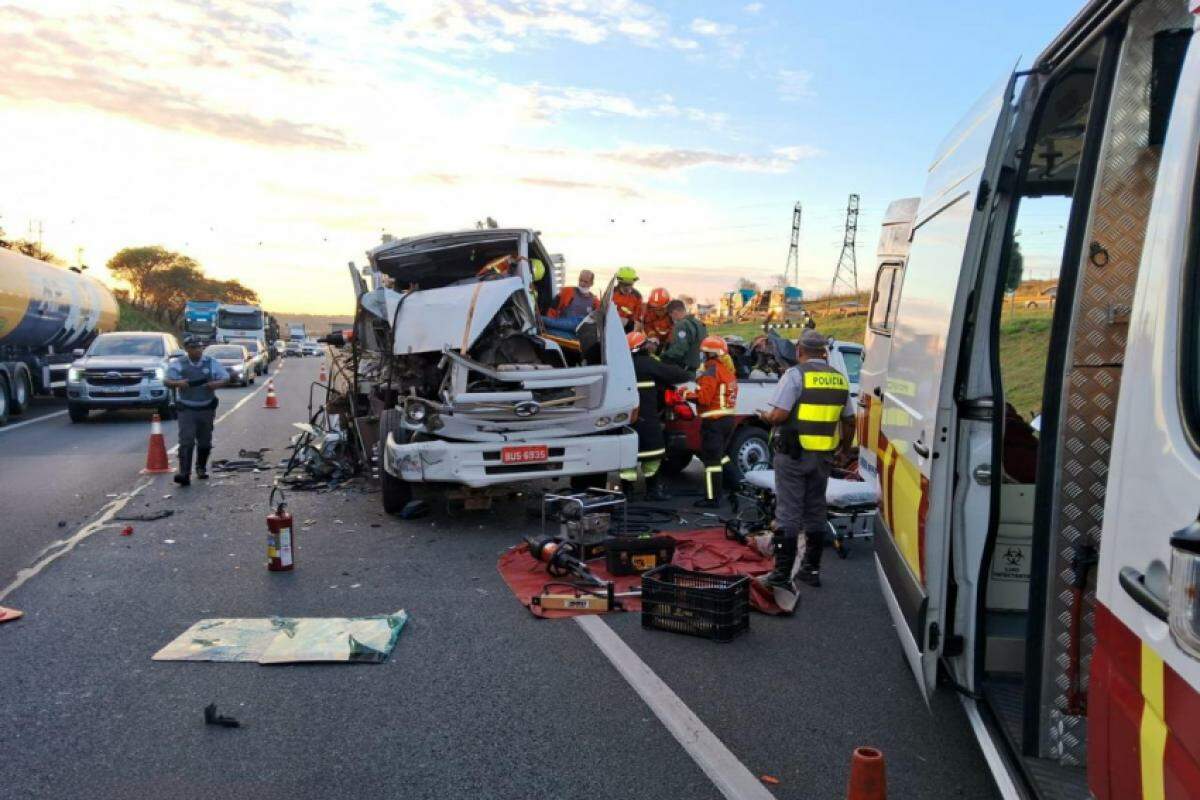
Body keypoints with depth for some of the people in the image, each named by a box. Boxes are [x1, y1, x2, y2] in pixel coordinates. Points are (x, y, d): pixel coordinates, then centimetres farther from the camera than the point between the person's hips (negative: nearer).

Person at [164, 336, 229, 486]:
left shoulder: (212, 363, 4)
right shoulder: (178, 364, 2)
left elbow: (225, 378, 7)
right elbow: (166, 381, 4)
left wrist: (216, 383, -15)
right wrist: (178, 383, -18)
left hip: (206, 409, 2)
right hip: (186, 410, -2)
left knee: (205, 441, 13)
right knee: (186, 441, -13)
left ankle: (201, 468, 33)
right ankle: (184, 474, -18)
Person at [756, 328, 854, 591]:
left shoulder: (796, 374, -11)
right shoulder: (839, 379, 9)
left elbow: (779, 415, -18)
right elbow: (849, 421, 16)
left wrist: (765, 416, 4)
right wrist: (845, 448, 31)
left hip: (793, 454, -5)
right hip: (823, 456, 5)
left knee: (788, 512, -3)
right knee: (816, 510, 16)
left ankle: (782, 574, -4)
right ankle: (811, 569, 24)